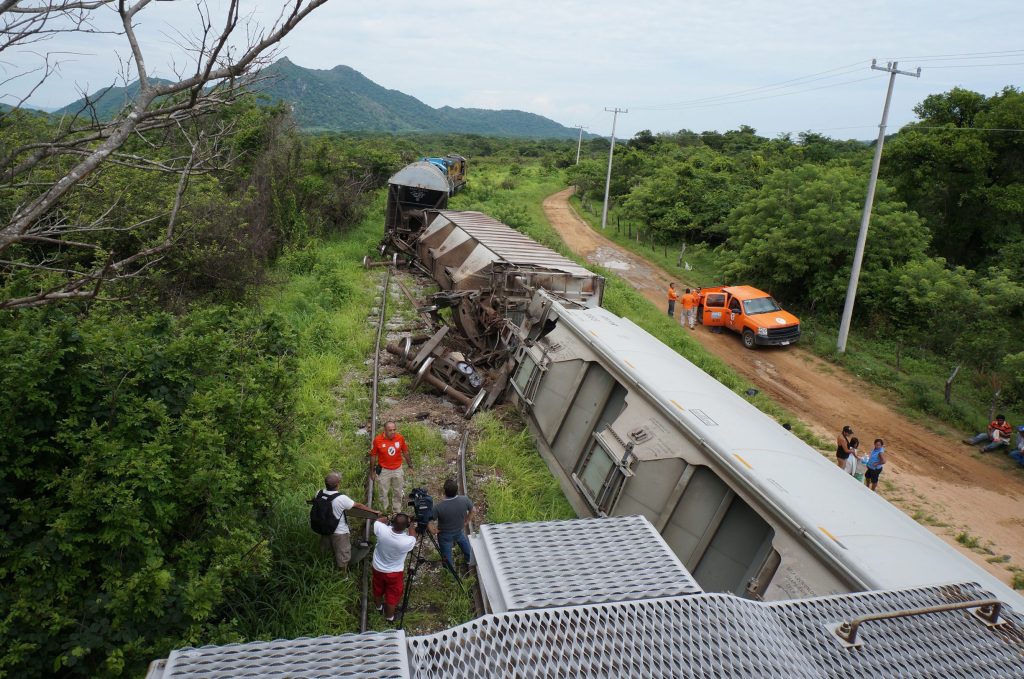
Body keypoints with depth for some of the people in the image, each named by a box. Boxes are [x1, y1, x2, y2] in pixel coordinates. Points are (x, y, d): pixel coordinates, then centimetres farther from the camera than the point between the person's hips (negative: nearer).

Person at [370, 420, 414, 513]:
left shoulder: (400, 438, -12)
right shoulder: (378, 440, -17)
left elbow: (405, 452, 3)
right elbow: (373, 455, -5)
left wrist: (410, 465, 9)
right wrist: (373, 471, 1)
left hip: (398, 470, 2)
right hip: (383, 470, -2)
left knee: (398, 494, 16)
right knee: (383, 494, 11)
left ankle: (397, 513, 34)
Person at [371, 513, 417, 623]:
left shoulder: (382, 530, -32)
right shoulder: (407, 542, -36)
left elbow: (377, 521, -7)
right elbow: (413, 538, -10)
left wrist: (389, 517, 1)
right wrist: (411, 524, -3)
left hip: (377, 568, 3)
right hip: (394, 572, -3)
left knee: (378, 590, 31)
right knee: (393, 596, 24)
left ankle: (379, 607, 57)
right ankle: (389, 617, 46)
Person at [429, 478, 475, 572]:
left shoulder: (438, 507, -36)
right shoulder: (465, 500, -26)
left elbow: (429, 521, -29)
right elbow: (472, 510, -7)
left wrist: (433, 531, -9)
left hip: (445, 535, -3)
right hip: (460, 531, 3)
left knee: (447, 555, 25)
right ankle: (469, 561, 59)